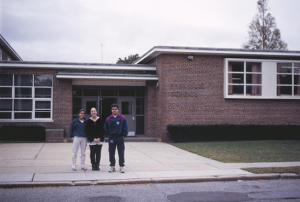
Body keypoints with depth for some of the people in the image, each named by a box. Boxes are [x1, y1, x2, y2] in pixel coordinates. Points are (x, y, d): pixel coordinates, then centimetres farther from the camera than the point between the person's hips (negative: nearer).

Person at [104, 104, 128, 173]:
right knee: (111, 153, 6)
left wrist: (124, 135, -1)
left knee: (121, 153, 0)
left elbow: (125, 127, 2)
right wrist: (110, 133, 8)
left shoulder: (122, 118, -3)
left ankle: (121, 166, 7)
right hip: (111, 138, 2)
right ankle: (112, 166, 17)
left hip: (120, 137, -2)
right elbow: (106, 128, 14)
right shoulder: (108, 119, 2)